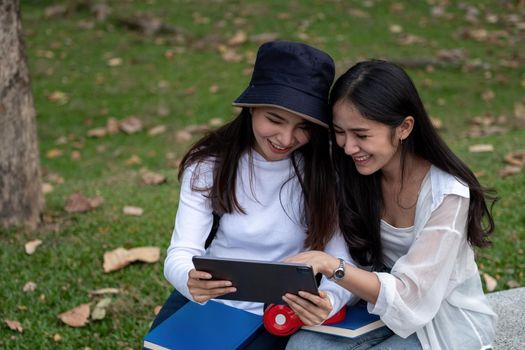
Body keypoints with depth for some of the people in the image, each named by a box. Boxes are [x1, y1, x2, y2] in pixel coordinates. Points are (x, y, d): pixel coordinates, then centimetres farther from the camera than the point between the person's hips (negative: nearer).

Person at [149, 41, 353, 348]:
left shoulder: (326, 171, -13)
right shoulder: (210, 163, -8)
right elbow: (181, 253, -14)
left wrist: (329, 300, -38)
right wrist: (191, 280, -38)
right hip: (204, 297, 2)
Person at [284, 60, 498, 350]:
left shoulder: (447, 194, -23)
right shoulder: (354, 174, -7)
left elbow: (410, 296, -25)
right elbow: (357, 267, -5)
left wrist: (331, 266, -39)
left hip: (449, 323, -4)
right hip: (382, 306, 4)